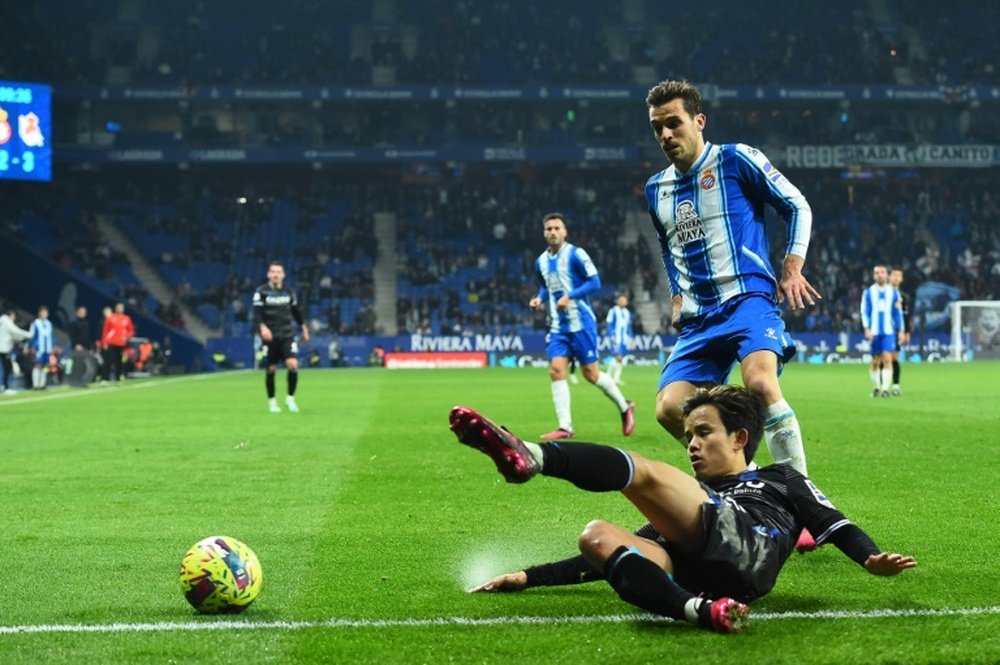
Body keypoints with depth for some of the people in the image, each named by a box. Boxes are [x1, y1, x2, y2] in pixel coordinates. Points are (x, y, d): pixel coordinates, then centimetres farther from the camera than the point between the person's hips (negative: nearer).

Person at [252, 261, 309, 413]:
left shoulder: (289, 292, 9)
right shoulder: (261, 292, -3)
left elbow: (296, 311, 22)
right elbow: (256, 313, -12)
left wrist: (303, 327, 26)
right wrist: (262, 327, -28)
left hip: (287, 336, 2)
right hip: (269, 337, -2)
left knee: (293, 365, -15)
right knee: (271, 369, 3)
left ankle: (290, 398, 3)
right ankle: (271, 401, 22)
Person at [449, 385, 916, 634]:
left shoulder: (779, 479, 32)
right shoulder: (682, 515, 41)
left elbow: (833, 524, 17)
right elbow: (604, 557, 36)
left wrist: (870, 558, -5)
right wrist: (530, 577, 28)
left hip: (749, 551, -5)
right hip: (694, 575, 5)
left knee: (645, 473, -15)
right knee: (597, 538, -17)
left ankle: (529, 457, -42)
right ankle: (703, 610, -42)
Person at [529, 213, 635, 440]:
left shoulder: (575, 254, -9)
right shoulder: (541, 261, 10)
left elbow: (594, 282, -12)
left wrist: (569, 296, -21)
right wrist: (540, 299, 5)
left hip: (581, 322, -5)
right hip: (558, 326, 5)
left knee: (591, 373, -1)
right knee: (556, 370, -9)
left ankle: (625, 407, 22)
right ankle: (565, 427, -8)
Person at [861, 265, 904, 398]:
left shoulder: (893, 292, 7)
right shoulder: (868, 292, 5)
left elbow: (898, 313, 10)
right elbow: (865, 312, 3)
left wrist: (901, 331, 6)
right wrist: (867, 328, -8)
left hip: (889, 331, 0)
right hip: (874, 332, 0)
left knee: (887, 358, -13)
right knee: (876, 361, 6)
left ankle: (885, 388, -14)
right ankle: (876, 387, 20)